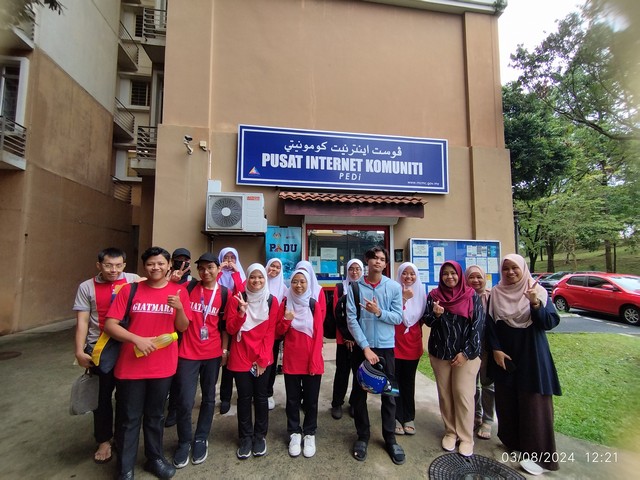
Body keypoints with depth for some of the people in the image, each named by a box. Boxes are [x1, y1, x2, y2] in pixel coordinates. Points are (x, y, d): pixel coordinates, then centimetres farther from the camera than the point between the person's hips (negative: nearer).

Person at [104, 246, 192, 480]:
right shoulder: (129, 290, -6)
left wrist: (179, 308, -21)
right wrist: (137, 339, -20)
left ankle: (155, 458, 40)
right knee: (128, 419, 13)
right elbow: (109, 325, -7)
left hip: (163, 366, 1)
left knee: (155, 416, 20)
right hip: (131, 365, -1)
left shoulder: (179, 291, -3)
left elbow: (183, 328, -1)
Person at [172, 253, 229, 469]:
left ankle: (201, 439, 33)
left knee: (209, 398, 14)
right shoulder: (188, 288, -2)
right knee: (185, 401, 0)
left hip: (213, 353, 1)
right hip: (188, 353, -1)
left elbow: (225, 324, 5)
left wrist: (225, 349, 3)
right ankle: (184, 441, 25)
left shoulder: (224, 293, -1)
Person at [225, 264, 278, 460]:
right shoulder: (237, 299, -4)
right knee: (244, 397, 9)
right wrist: (241, 312, -24)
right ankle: (246, 438, 27)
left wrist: (263, 358, -7)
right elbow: (230, 329, -7)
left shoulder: (272, 301, -3)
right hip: (241, 357, 0)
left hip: (263, 358, 0)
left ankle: (260, 436, 29)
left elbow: (270, 332, -3)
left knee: (260, 396, 10)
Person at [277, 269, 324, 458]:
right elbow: (278, 332, 1)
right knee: (293, 399, 12)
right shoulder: (285, 303, -1)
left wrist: (314, 361, -9)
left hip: (312, 360, -1)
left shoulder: (314, 304, -4)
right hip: (291, 360, 1)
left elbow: (318, 334, -5)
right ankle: (294, 433, 29)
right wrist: (286, 320, -19)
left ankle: (309, 434, 28)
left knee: (311, 399, 10)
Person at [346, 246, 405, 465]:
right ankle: (362, 436, 32)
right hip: (361, 347, -1)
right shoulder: (354, 287, -7)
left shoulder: (394, 287, -2)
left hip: (386, 347, 1)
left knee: (389, 394, 12)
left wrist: (379, 312, -21)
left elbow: (398, 318, -4)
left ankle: (390, 438, 31)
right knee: (359, 393, 12)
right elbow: (351, 319, -11)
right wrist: (365, 347, -15)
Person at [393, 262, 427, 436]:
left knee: (409, 381, 13)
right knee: (395, 381, 3)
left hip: (413, 343, 4)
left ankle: (409, 417, 25)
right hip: (395, 342, -4)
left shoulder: (421, 292, 6)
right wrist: (403, 298, -27)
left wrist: (419, 337, 3)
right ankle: (397, 418, 17)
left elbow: (422, 317, 15)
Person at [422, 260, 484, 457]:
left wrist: (466, 352, -10)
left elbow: (478, 325, -6)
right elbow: (427, 320, 2)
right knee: (445, 394, 10)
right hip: (440, 353, 2)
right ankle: (450, 432, 27)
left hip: (465, 354, -2)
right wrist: (436, 314, -22)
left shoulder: (471, 296, -4)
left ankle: (466, 437, 16)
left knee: (463, 394, -1)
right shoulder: (434, 295, 1)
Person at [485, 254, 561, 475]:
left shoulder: (538, 291, -5)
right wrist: (495, 349, -7)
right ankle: (512, 441, 29)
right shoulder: (496, 293, 0)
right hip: (504, 354, 2)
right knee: (507, 401, 12)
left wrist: (536, 305, -30)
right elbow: (490, 324, 0)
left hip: (532, 356, -2)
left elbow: (551, 322, -13)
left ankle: (537, 452, 13)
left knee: (533, 403, 1)